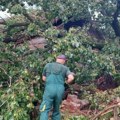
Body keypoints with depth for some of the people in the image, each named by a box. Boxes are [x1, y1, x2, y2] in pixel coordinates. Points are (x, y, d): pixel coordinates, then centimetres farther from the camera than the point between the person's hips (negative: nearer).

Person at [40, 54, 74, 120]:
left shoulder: (48, 65, 13)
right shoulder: (65, 68, 12)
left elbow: (44, 78, 20)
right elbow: (71, 78, -5)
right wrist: (67, 82, 18)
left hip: (49, 90, -2)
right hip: (60, 91, 2)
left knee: (44, 110, -3)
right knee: (56, 110, 21)